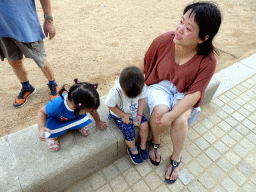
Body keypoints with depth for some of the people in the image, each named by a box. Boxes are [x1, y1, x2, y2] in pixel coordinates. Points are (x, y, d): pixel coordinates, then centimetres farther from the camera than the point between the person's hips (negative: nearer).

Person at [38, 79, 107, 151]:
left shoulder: (85, 103, -33)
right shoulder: (56, 105, -44)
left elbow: (93, 110, -10)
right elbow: (42, 112, -25)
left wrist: (98, 121, 9)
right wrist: (41, 128, -41)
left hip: (75, 118, 2)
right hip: (57, 120, -1)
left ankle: (79, 125, 10)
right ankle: (53, 136, 5)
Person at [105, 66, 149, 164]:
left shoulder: (141, 87, -23)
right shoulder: (115, 92, -34)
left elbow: (141, 99, -6)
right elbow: (111, 106, -18)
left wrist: (139, 114, -13)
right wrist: (123, 116, -18)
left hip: (135, 111, 4)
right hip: (120, 114, -3)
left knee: (144, 126, -12)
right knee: (129, 132, -16)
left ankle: (142, 145, 18)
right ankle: (133, 150, 18)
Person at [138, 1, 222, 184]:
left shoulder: (208, 60, -21)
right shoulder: (164, 40, -18)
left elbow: (194, 93, -20)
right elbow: (144, 65, -4)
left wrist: (172, 115, -31)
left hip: (184, 93, 0)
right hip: (160, 85, 1)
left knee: (180, 120, -27)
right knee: (160, 110, -29)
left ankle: (176, 159, 5)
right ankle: (155, 141, 6)